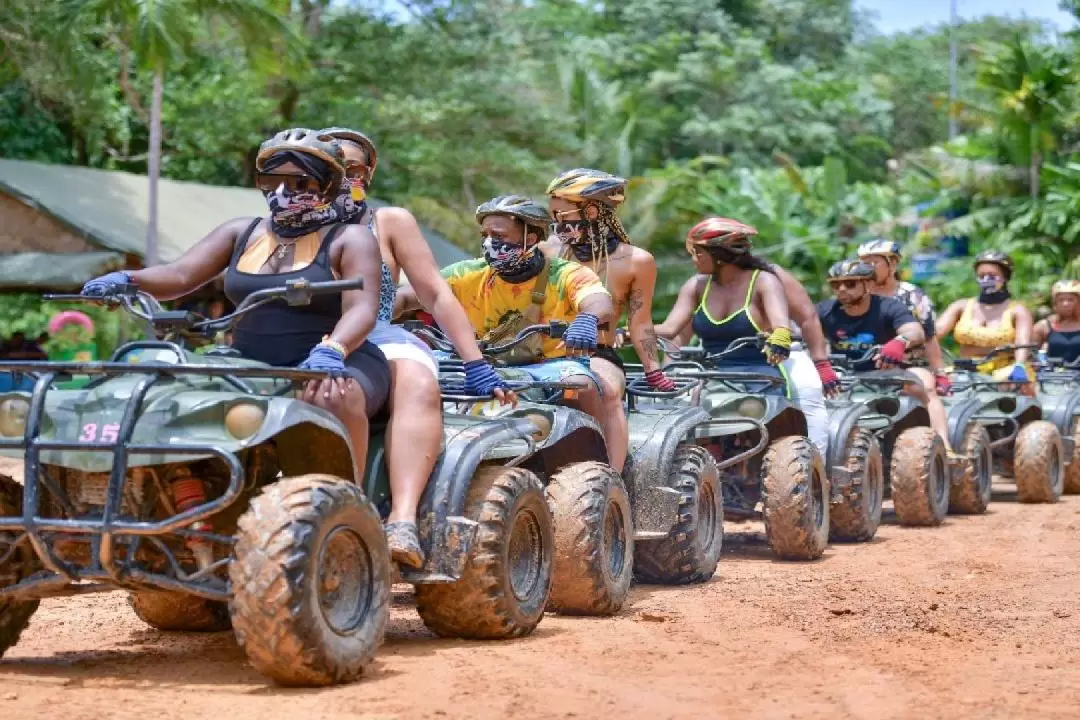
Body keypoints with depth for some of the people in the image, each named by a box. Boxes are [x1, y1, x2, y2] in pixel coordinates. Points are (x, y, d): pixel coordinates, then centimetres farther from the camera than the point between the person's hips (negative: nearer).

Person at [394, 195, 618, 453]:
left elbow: (600, 302, -24)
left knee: (582, 384, -35)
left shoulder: (565, 275, -5)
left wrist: (587, 319, -50)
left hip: (551, 366, -3)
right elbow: (404, 297, 0)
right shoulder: (468, 275, 2)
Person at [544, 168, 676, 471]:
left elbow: (639, 324, 6)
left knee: (607, 391, -38)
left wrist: (654, 372, -2)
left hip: (598, 357, -3)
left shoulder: (635, 261, 3)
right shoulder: (550, 248, 11)